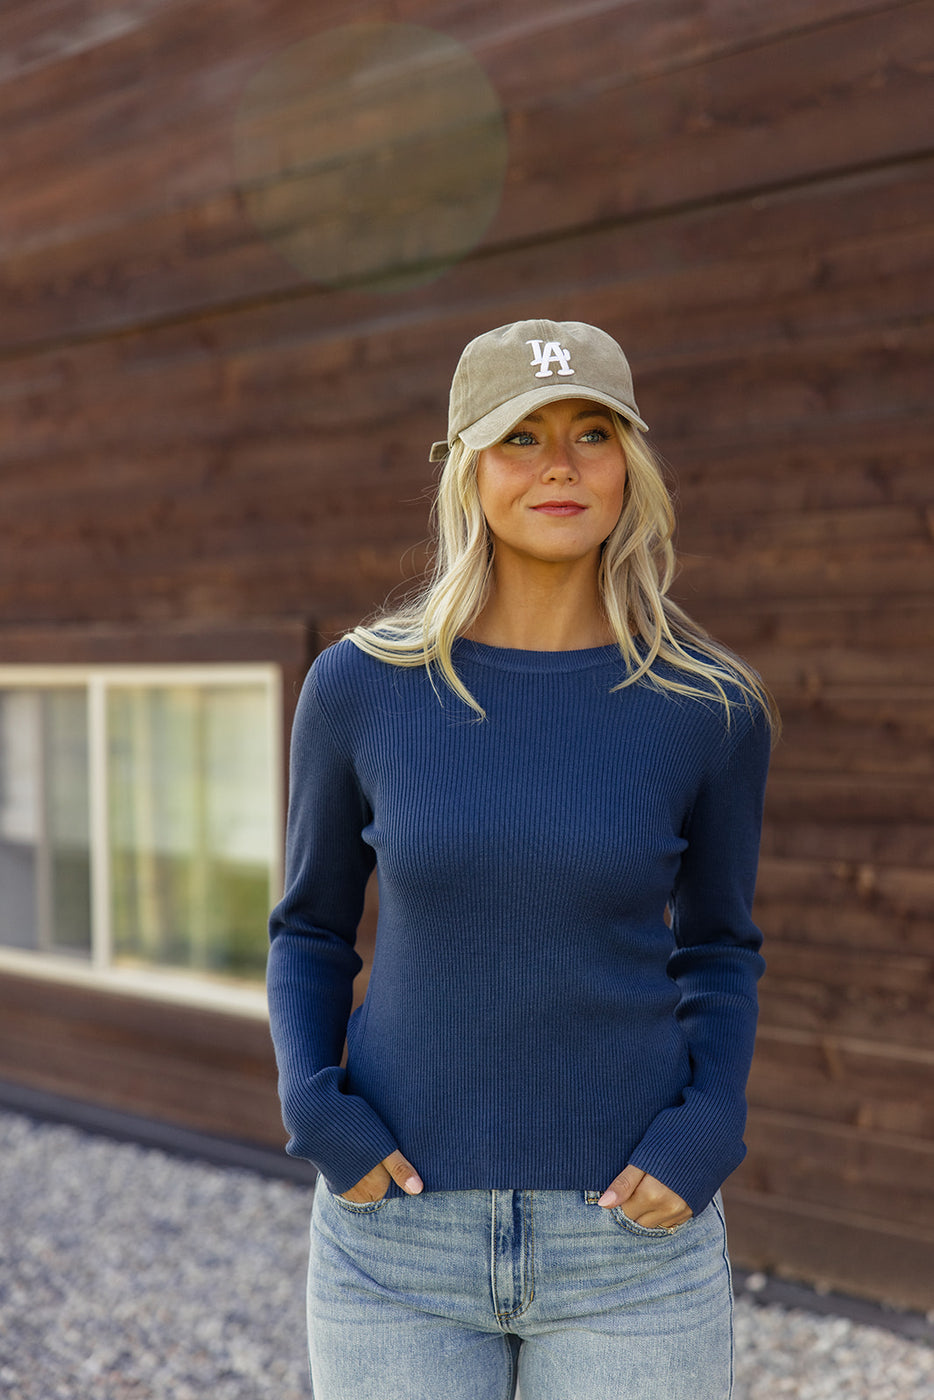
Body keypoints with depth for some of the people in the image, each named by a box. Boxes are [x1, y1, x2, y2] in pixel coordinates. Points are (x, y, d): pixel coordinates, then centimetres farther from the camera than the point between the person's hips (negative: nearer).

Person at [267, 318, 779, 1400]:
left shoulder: (712, 709, -6)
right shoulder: (359, 685, -6)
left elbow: (717, 951, 8)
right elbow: (311, 933, 7)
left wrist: (708, 1132, -9)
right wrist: (314, 1109, -10)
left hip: (630, 1242, 0)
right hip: (401, 1235, 1)